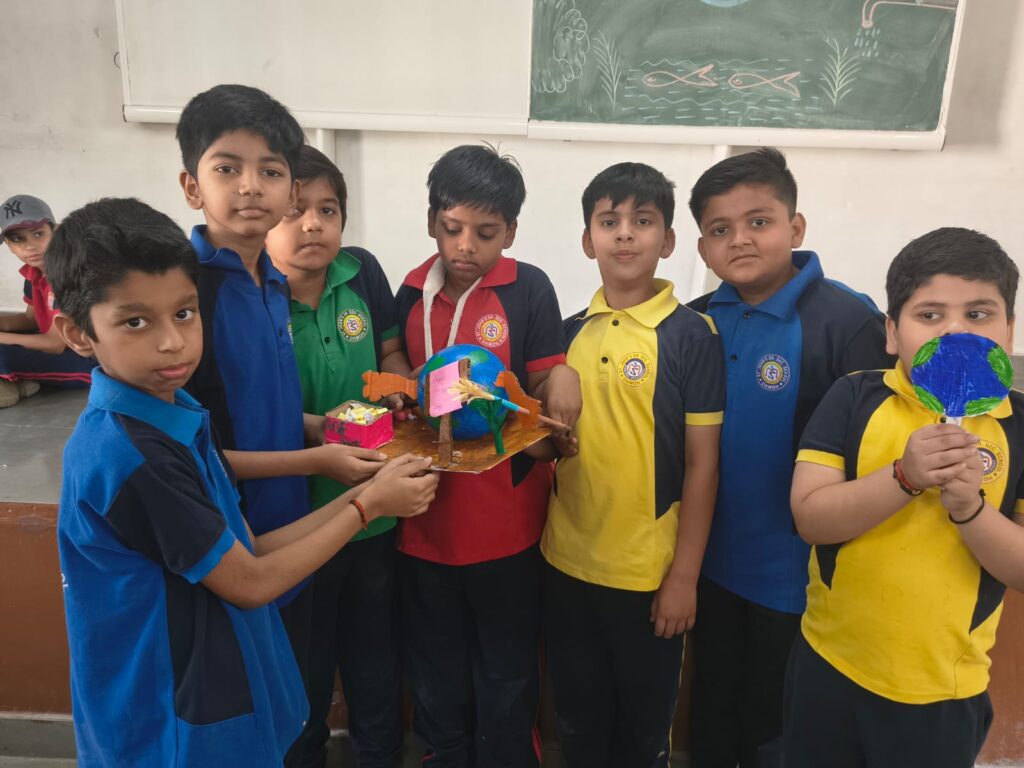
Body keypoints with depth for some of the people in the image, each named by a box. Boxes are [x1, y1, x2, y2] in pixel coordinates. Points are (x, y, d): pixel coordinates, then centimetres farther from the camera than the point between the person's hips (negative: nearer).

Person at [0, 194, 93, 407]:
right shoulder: (33, 270, 2)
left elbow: (55, 344, -23)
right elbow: (31, 319, 13)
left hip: (91, 359, -10)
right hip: (65, 344, 10)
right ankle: (18, 381, 0)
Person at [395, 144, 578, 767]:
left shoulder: (529, 289, -9)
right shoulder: (410, 292, 2)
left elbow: (549, 393, -8)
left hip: (506, 523, -3)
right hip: (428, 522, 4)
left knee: (507, 683, 16)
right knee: (436, 683, 22)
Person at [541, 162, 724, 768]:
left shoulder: (692, 335, -10)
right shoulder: (571, 332, 3)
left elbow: (702, 463, -10)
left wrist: (684, 574, -10)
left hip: (649, 570, -4)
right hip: (567, 562, 4)